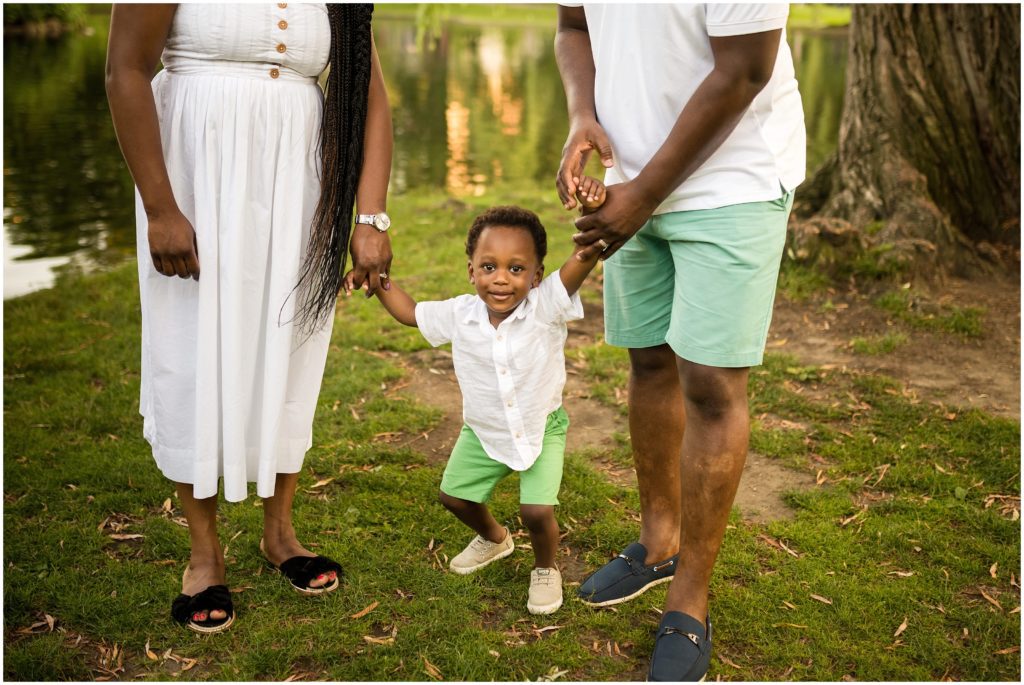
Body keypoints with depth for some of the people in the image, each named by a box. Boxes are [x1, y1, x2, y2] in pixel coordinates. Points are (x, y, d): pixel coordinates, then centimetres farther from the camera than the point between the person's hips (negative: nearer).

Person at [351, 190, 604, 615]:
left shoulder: (546, 307, -27)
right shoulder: (459, 315, -16)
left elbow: (585, 258, -43)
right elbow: (410, 313, 3)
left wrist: (593, 210, -59)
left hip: (541, 430, -4)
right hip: (483, 432, 4)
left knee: (537, 511, -14)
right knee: (454, 496, 16)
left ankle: (545, 569, 21)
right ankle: (493, 539, 50)